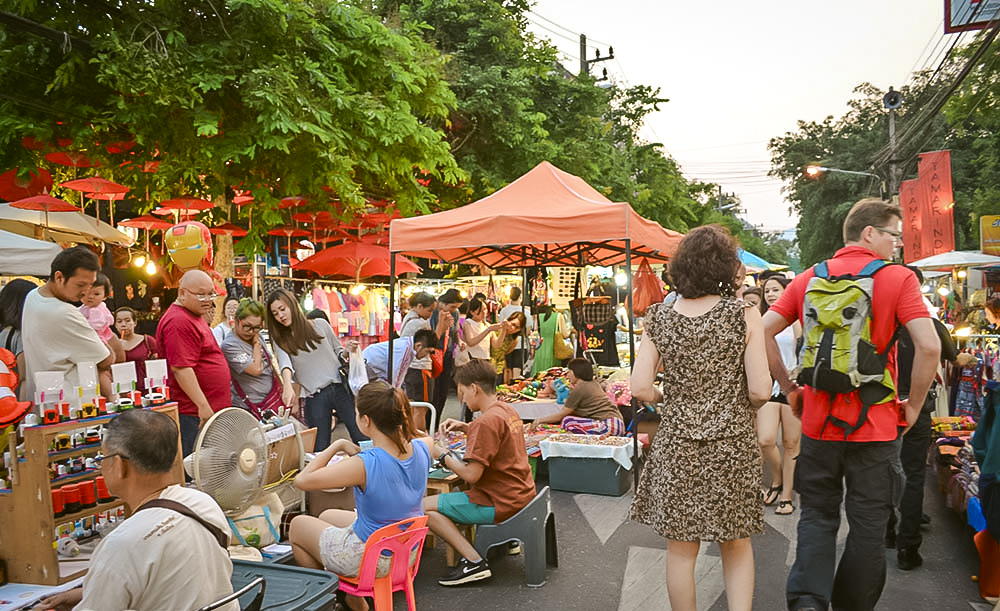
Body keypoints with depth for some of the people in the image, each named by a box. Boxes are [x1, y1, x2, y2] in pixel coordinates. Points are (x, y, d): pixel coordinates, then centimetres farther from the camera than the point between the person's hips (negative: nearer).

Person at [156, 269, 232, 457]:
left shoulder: (194, 317, 17)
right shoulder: (179, 322, -16)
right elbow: (181, 369, -23)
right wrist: (203, 406, -24)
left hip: (211, 409, 10)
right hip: (194, 413, -10)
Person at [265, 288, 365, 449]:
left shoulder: (320, 325, 8)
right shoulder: (280, 339, 6)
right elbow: (285, 364, -15)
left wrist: (347, 351, -7)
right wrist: (287, 386, -34)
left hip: (340, 387, 0)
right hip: (314, 398, 0)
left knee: (363, 439, -3)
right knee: (320, 450, -4)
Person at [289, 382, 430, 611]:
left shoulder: (365, 465, -33)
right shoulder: (421, 449, -14)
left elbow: (302, 480, -24)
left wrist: (337, 445, -14)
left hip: (371, 561, -6)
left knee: (297, 525, 19)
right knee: (327, 516, 29)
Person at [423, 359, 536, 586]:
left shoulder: (486, 421, -22)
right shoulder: (507, 410, 6)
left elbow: (471, 475, -24)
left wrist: (443, 456, -7)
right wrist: (465, 427, 13)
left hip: (501, 503, -10)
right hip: (522, 494, 10)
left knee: (423, 507, -9)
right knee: (455, 491, 34)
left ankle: (474, 562, -14)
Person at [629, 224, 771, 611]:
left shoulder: (659, 318, -3)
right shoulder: (744, 315, -8)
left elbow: (641, 389, -6)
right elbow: (760, 391, -11)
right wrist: (738, 405, 10)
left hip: (676, 446, 1)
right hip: (733, 445, -1)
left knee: (680, 548, 13)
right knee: (737, 545, 18)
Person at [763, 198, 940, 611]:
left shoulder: (808, 279, 4)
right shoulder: (898, 278, -6)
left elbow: (763, 332, -1)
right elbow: (929, 346, -16)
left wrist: (789, 388, 6)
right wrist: (914, 405, -3)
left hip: (818, 422, 3)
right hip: (874, 424, -2)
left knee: (817, 516, 15)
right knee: (868, 526, 13)